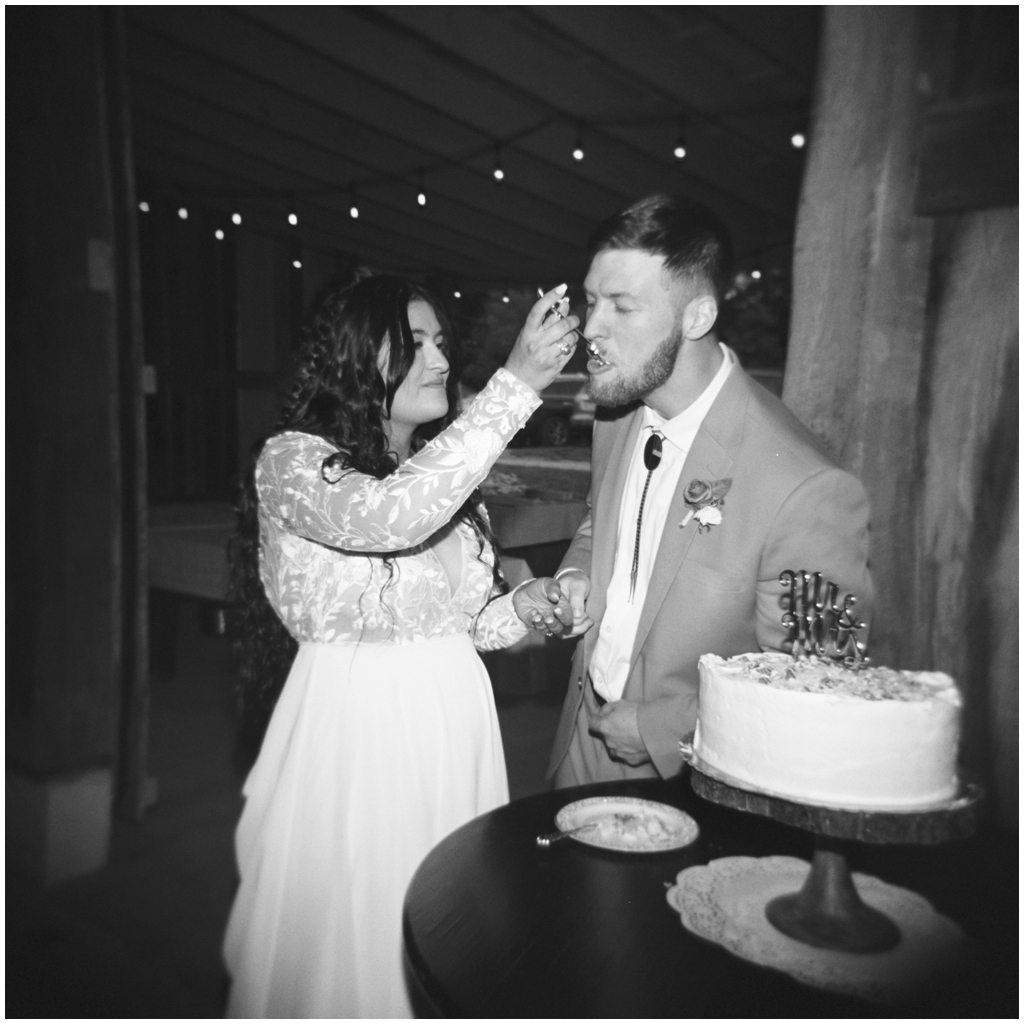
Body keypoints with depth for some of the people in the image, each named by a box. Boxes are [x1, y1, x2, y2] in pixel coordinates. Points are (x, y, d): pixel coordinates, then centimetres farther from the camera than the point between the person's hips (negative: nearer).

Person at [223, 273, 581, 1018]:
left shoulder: (451, 478, 7)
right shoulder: (293, 460, -11)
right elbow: (391, 516, -32)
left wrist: (517, 608, -7)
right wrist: (517, 385, -30)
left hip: (454, 724, 5)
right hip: (353, 725, -5)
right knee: (343, 929, 10)